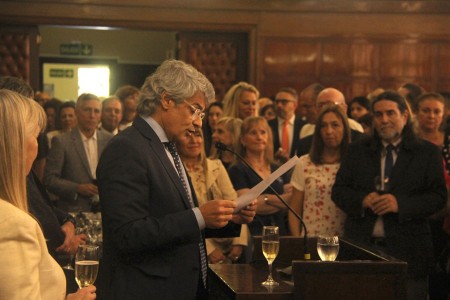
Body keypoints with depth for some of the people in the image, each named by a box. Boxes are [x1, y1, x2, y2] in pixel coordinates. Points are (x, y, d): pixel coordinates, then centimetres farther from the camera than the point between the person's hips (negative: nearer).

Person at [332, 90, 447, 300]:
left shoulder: (427, 152, 5)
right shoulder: (357, 150, 13)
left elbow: (438, 197, -2)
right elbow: (338, 191, 9)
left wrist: (400, 204, -17)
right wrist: (362, 200, -12)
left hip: (407, 251, -2)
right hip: (360, 246, 2)